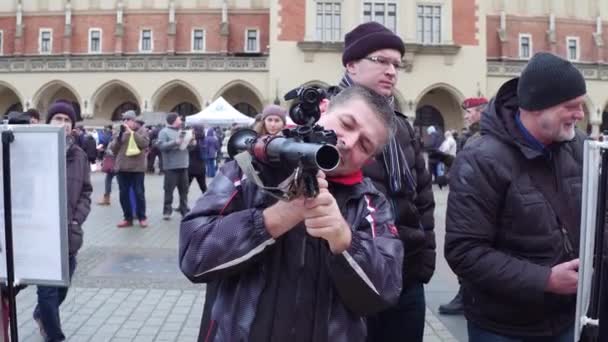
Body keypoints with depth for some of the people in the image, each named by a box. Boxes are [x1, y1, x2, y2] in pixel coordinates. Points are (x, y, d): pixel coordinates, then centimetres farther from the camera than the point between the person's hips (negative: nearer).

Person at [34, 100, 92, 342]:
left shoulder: (79, 155, 6)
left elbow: (85, 192, 9)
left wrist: (76, 221, -3)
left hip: (69, 233, 5)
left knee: (62, 285, 18)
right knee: (48, 288, -2)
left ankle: (41, 314, 46)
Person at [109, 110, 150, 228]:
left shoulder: (141, 130, 1)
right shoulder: (120, 132, 12)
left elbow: (145, 143, -17)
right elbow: (112, 148, 5)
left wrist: (131, 132, -18)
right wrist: (119, 136, -10)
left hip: (137, 168, -4)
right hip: (121, 168, 4)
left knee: (139, 193, 2)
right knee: (123, 194, 6)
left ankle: (142, 217, 14)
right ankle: (128, 218, 16)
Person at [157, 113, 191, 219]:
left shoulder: (181, 131, 19)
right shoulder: (164, 132, -3)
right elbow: (161, 145, -16)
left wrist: (190, 142, 1)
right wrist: (175, 142, -21)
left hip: (183, 165, 7)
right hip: (171, 166, -7)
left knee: (184, 189, 9)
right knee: (169, 190, -3)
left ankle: (185, 210, 16)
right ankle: (167, 211, 4)